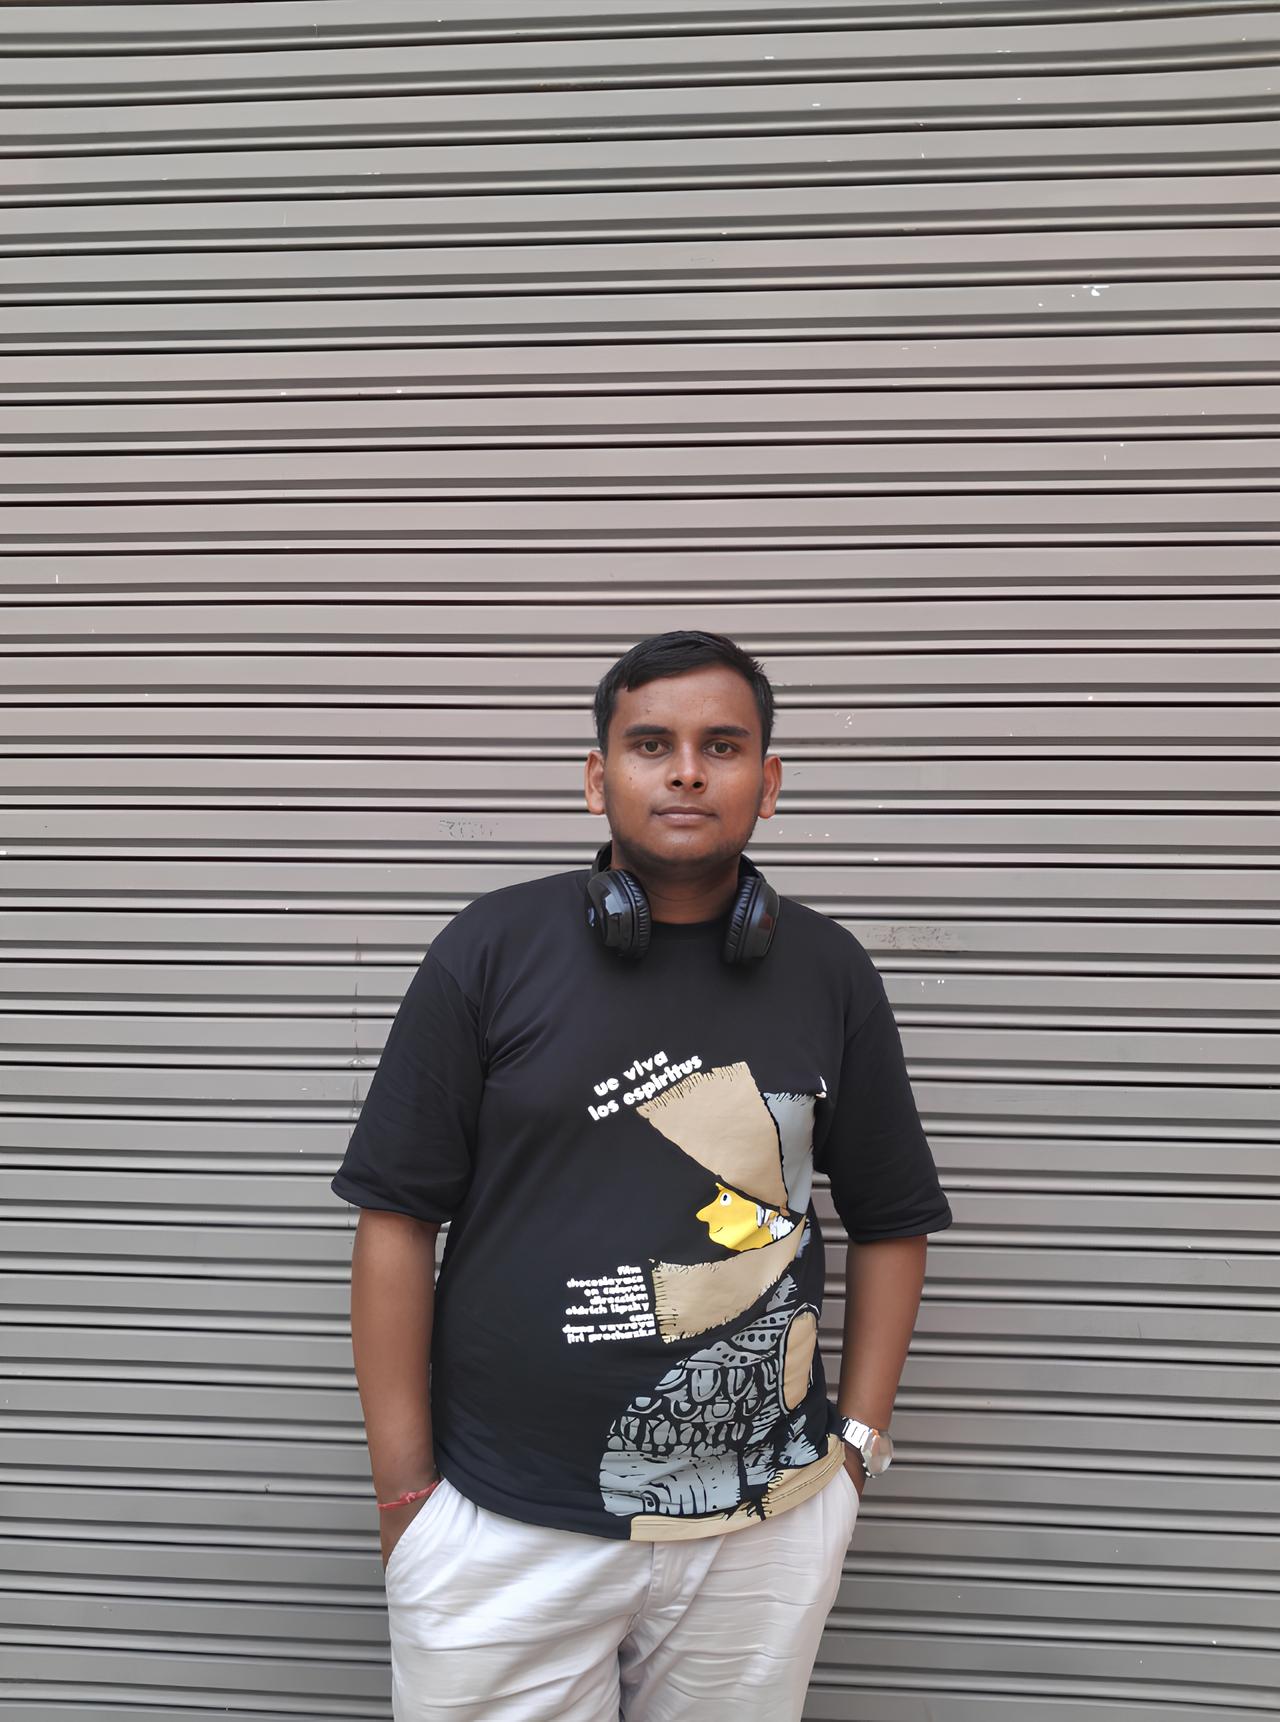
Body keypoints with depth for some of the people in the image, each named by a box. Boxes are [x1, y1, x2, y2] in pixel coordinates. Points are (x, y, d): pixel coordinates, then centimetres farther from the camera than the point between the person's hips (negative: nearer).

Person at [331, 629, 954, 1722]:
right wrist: (404, 1493, -5)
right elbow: (400, 1218, -5)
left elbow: (890, 1223, 10)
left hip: (767, 1527, 2)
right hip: (504, 1527, -1)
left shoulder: (830, 972, 2)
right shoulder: (492, 951, -5)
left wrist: (860, 1445, 3)